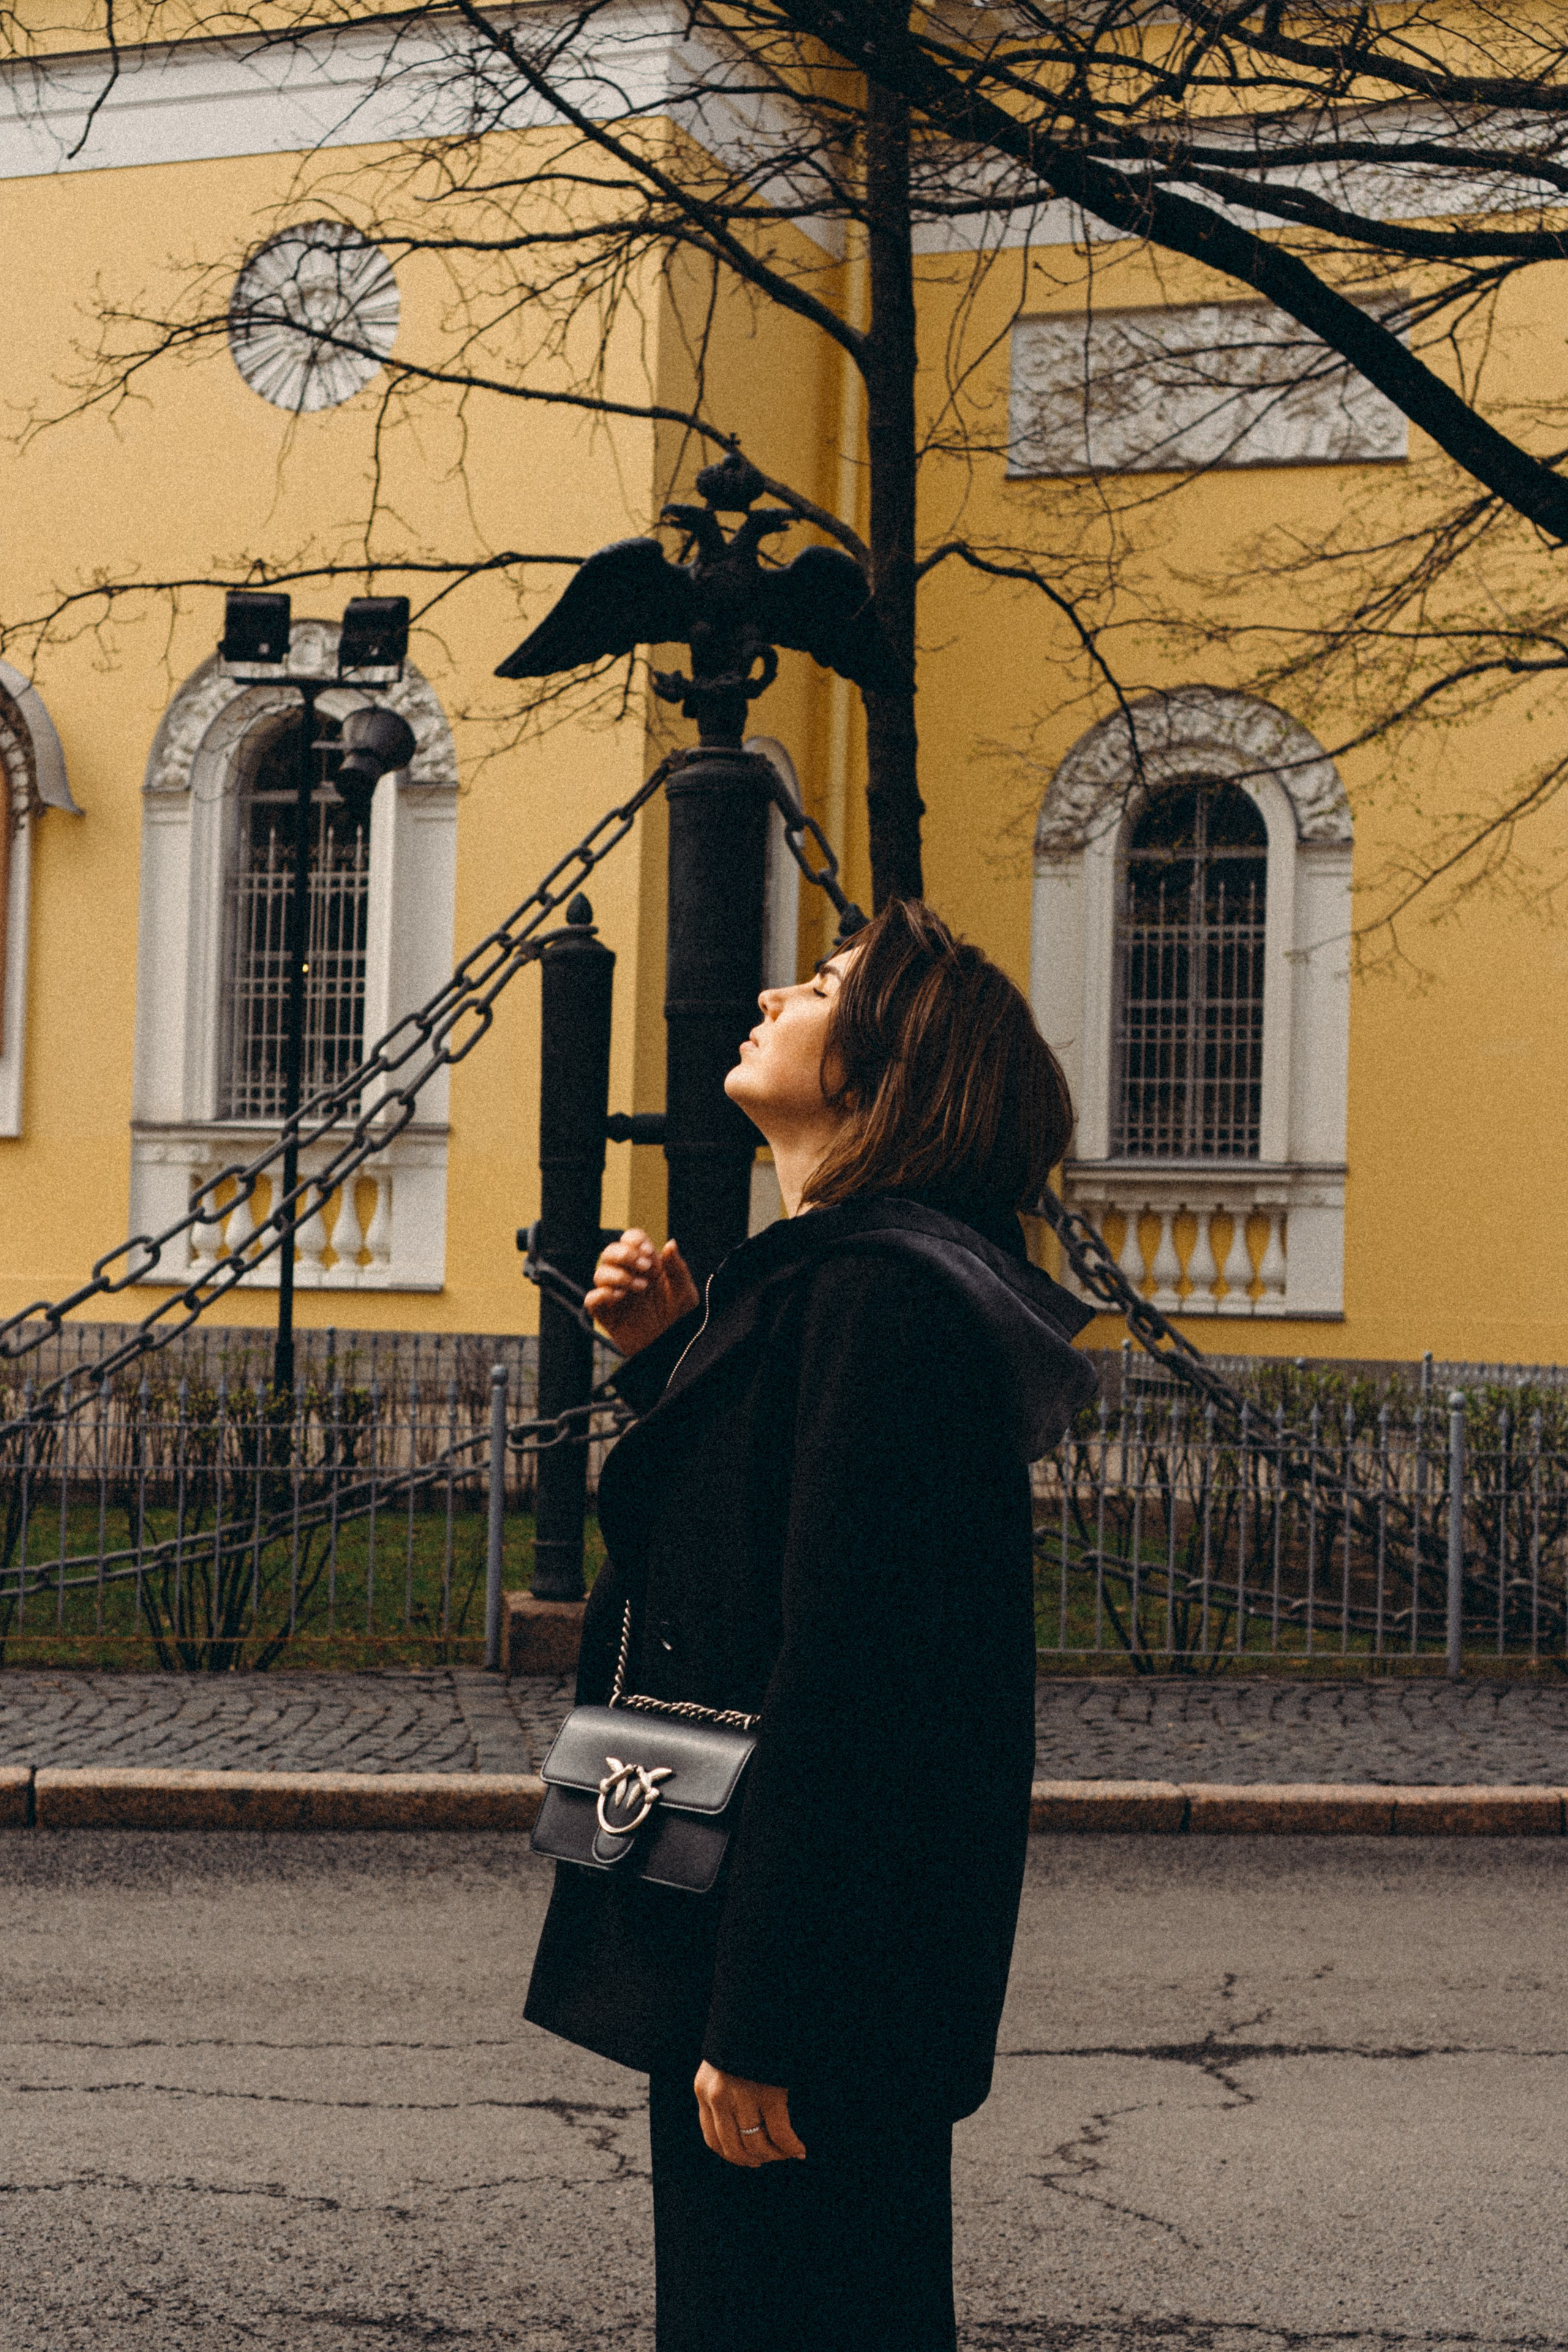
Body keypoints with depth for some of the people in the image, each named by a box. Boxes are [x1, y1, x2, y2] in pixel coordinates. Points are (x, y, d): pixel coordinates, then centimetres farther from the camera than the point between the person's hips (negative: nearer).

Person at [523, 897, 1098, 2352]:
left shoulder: (875, 1298, -20)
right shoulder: (826, 1274, 12)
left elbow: (838, 1681, -25)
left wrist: (760, 2027, -24)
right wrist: (669, 1357, 8)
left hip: (812, 1948, -10)